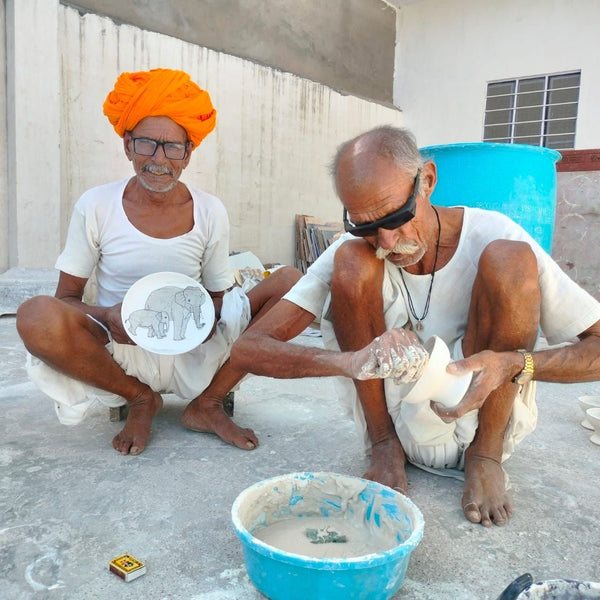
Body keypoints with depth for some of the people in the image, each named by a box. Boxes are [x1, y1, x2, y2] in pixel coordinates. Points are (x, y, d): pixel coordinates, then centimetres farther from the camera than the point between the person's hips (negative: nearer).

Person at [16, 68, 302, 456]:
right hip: (119, 354, -1)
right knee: (36, 316, -31)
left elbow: (218, 300, 2)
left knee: (292, 284, -13)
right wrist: (108, 318, -24)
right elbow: (67, 298, -2)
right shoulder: (96, 206, -6)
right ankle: (140, 398, -4)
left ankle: (207, 404, -6)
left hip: (190, 353, 1)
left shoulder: (210, 212, -3)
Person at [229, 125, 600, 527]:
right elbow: (248, 350, -22)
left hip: (485, 420, 1)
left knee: (510, 259, -23)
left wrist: (513, 365, -34)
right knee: (351, 261, -22)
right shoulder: (353, 254, -13)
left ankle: (486, 453, -5)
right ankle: (385, 447, -6)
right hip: (399, 425, 0)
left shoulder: (492, 235, -14)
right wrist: (353, 361, -40)